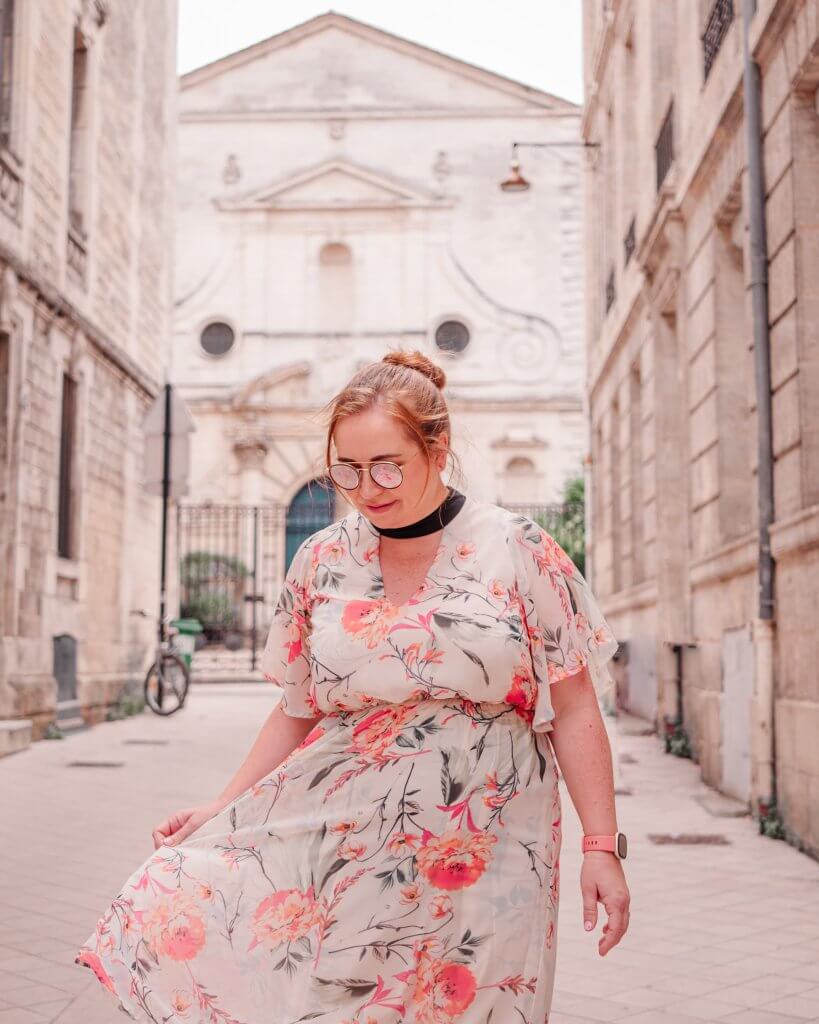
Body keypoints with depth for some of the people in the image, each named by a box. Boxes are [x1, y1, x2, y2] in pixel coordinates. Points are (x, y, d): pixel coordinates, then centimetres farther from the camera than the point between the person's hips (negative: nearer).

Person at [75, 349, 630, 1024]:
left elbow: (573, 711, -3)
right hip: (339, 833, 3)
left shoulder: (519, 551, -4)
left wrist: (601, 847, -6)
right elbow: (298, 712, 13)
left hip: (480, 851, -2)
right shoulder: (323, 560, 4)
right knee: (178, 901, -11)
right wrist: (220, 809, 8)